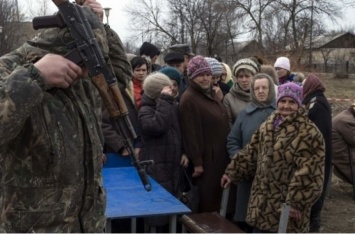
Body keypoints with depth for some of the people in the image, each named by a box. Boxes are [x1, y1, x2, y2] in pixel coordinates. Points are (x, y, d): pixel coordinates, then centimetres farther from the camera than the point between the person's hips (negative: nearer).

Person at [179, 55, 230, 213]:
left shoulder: (213, 95, 14)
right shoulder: (189, 99, -15)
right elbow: (191, 133, -19)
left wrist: (227, 153, 16)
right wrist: (197, 162, -21)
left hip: (220, 156, 9)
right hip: (205, 158, -8)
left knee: (219, 197, 15)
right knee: (207, 201, 0)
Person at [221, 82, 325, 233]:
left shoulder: (308, 133, -16)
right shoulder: (267, 126, 9)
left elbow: (309, 173, -21)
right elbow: (250, 153, 16)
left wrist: (297, 202, -24)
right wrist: (233, 172, 14)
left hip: (286, 205, -7)